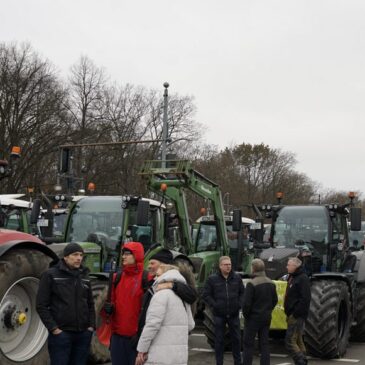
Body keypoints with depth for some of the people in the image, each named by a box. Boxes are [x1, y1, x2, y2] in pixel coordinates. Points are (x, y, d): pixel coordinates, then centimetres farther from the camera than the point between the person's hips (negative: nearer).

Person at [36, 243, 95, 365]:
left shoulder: (84, 276, 11)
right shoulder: (50, 275, -5)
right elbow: (41, 306, -8)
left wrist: (91, 325, 6)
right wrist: (53, 328, -13)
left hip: (84, 334, 5)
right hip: (61, 334, -5)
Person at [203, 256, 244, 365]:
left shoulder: (237, 278, 4)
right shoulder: (212, 279, -4)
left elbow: (242, 292, 13)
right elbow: (206, 295, -2)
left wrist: (239, 304, 0)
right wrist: (214, 305, -9)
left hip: (234, 314, 2)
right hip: (219, 315, -2)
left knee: (236, 338, 9)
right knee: (219, 340, 5)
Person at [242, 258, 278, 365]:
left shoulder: (251, 284, -19)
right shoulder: (271, 283, 4)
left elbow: (246, 303, -20)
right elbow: (275, 300, 10)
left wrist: (245, 314, -4)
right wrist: (267, 311, 15)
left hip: (253, 317, -6)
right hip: (266, 317, 6)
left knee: (248, 344, 4)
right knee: (264, 344, 10)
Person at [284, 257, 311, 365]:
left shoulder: (302, 278, -15)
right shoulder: (292, 278, 16)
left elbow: (305, 299, -23)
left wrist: (295, 314, -23)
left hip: (297, 316, -10)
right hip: (293, 315, 10)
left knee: (290, 341, -12)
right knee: (298, 341, 13)